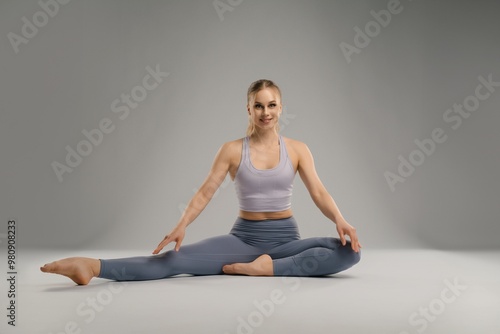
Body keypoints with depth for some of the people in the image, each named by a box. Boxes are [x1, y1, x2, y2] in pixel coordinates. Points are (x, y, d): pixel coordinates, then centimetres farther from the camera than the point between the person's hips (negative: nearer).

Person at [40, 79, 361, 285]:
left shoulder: (297, 149, 1)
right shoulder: (232, 150, -1)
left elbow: (319, 192, -5)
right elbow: (205, 192, -5)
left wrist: (340, 220, -26)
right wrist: (182, 225, -23)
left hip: (286, 238, 1)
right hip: (244, 237, -1)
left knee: (349, 251, -27)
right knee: (175, 259, -24)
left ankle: (267, 267, -31)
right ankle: (93, 267, -36)